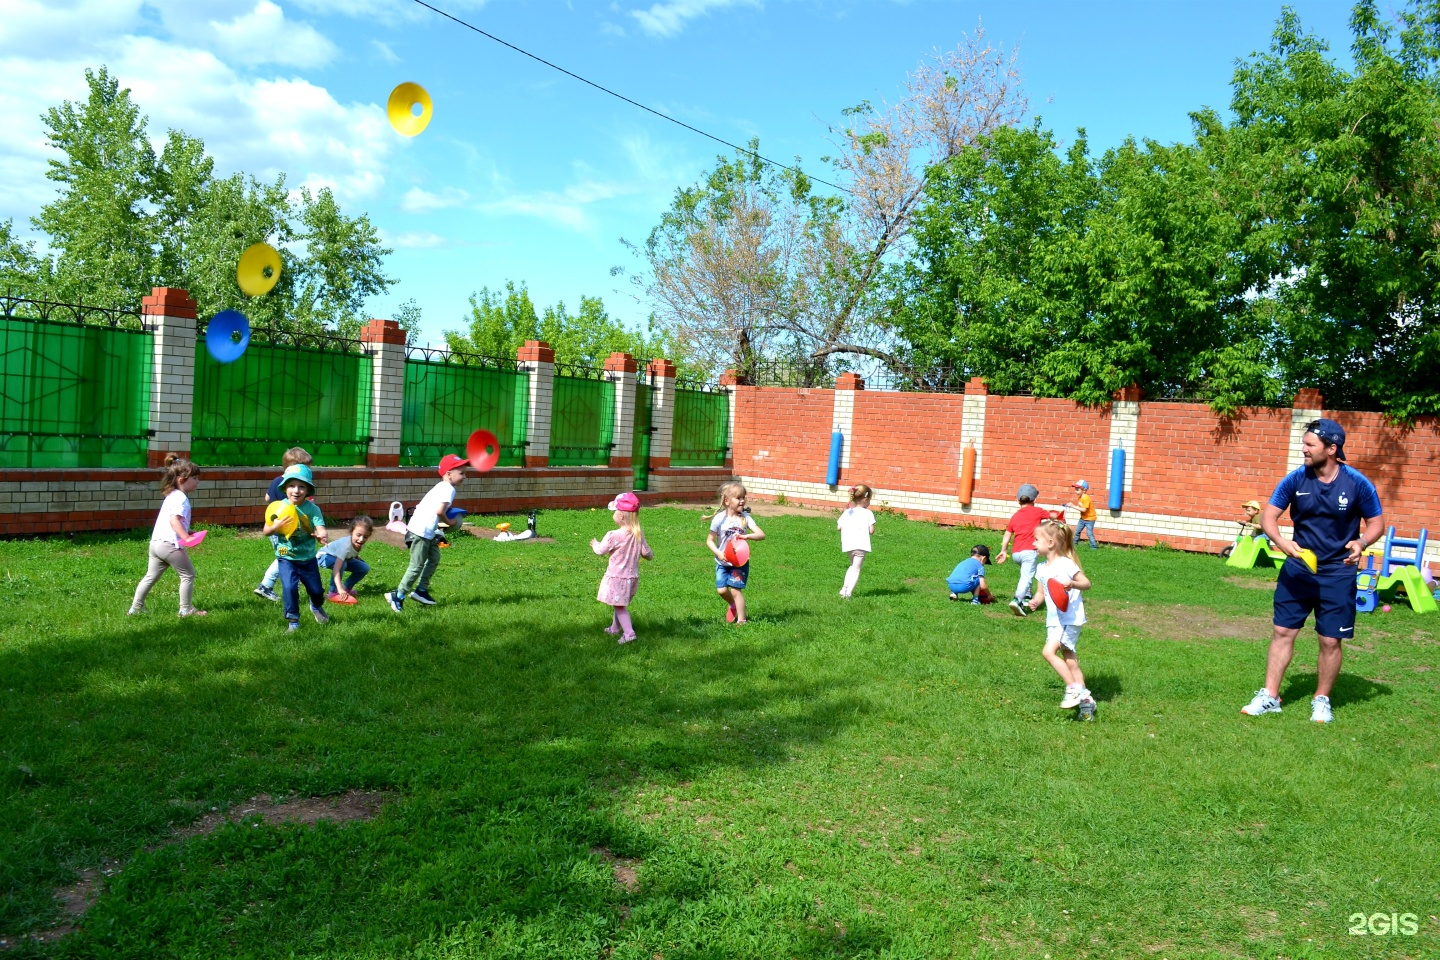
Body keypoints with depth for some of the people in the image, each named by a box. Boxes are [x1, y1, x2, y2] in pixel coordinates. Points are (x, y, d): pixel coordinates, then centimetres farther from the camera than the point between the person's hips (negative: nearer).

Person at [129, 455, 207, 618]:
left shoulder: (172, 496, 20)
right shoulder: (181, 498, -12)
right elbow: (174, 520, -26)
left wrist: (187, 532, 27)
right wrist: (186, 537, -33)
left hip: (156, 542, 10)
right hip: (170, 544, -10)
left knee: (151, 576, 17)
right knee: (188, 574, 2)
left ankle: (135, 608, 22)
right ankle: (186, 609, 6)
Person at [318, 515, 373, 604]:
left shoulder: (360, 543, -19)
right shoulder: (346, 545, -42)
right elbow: (336, 569, -47)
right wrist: (340, 589, -53)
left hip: (344, 558, 7)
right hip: (325, 557, -7)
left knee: (365, 568, -6)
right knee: (342, 563, -37)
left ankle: (346, 588, 8)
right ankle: (333, 593, -25)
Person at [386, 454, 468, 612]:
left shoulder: (441, 487, 16)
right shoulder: (448, 489, -15)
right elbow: (439, 511, -27)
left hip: (427, 531, 10)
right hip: (421, 532, -10)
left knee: (434, 558, 16)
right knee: (417, 566, -4)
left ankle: (421, 590, 21)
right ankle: (398, 595, 2)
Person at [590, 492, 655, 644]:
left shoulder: (614, 536, -22)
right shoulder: (639, 534, -5)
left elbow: (601, 551, -8)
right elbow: (647, 553, 0)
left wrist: (595, 544, 14)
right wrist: (651, 554, 24)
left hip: (617, 576, -7)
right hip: (632, 575, 7)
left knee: (620, 606, 2)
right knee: (620, 604, 23)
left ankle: (629, 633, -8)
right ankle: (615, 628, 38)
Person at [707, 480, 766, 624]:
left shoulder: (745, 517, -10)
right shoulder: (719, 519, -12)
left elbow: (761, 535, -15)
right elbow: (710, 540, -5)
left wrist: (746, 536, -32)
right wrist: (718, 553, -21)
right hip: (723, 562, 1)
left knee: (735, 590, -7)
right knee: (721, 590, -2)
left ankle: (741, 620, 3)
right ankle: (732, 605, 31)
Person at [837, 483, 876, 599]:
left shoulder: (847, 512, 8)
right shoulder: (868, 513, -4)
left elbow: (839, 527, 5)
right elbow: (871, 530, -6)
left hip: (848, 544, 5)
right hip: (861, 545, -5)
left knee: (853, 566, 25)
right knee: (856, 569, 2)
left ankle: (844, 589, 19)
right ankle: (848, 593, -7)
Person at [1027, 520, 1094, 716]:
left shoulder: (1066, 564, -14)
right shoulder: (1041, 568, 9)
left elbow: (1086, 583, -13)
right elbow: (1041, 592, 15)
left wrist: (1072, 584, -32)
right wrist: (1036, 601, -6)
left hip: (1070, 619, -8)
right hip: (1054, 620, 8)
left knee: (1049, 651, -20)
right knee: (1070, 662, 11)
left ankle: (1074, 688, -10)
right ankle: (1085, 699, 19)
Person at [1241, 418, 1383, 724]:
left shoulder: (1358, 484, -11)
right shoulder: (1296, 478, -7)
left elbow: (1376, 523, 0)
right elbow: (1268, 515, -4)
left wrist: (1361, 543, -22)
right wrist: (1279, 540, -24)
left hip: (1337, 574, -2)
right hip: (1297, 568, 2)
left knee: (1330, 640, 4)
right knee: (1283, 631, 3)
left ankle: (1322, 700, 23)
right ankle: (1269, 697, 12)